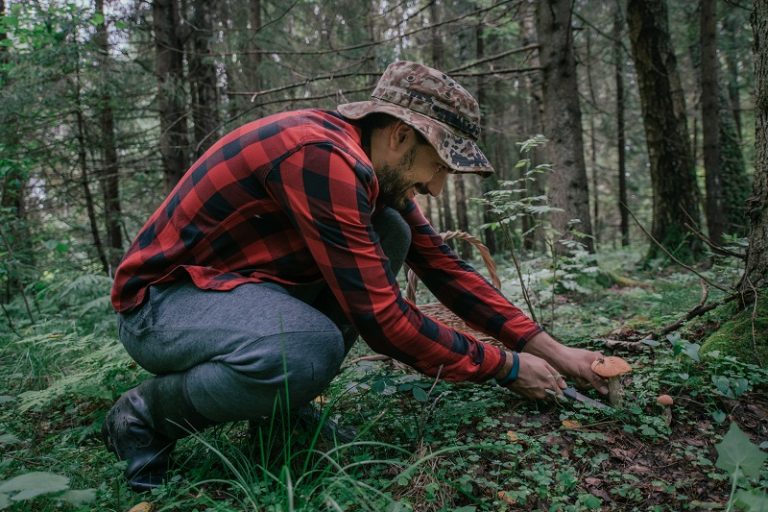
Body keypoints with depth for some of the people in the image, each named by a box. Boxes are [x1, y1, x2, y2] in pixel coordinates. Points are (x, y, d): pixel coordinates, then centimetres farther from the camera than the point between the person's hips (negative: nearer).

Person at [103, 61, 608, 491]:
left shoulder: (376, 165, 0)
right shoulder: (322, 156, -29)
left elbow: (444, 268, 4)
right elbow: (381, 317, -28)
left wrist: (550, 349, 1)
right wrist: (506, 367, -16)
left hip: (236, 282, 9)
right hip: (161, 298, -8)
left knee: (391, 235, -3)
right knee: (309, 351, -37)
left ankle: (281, 404, 3)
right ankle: (144, 415, -7)